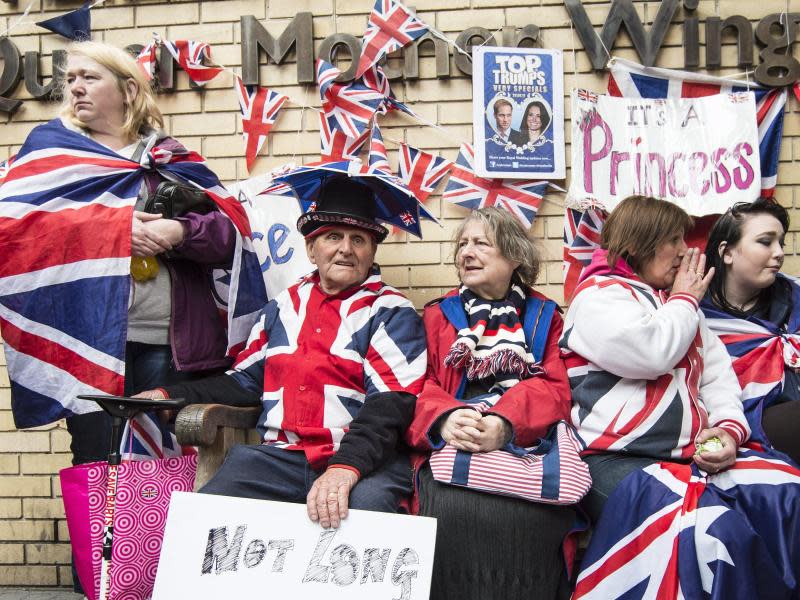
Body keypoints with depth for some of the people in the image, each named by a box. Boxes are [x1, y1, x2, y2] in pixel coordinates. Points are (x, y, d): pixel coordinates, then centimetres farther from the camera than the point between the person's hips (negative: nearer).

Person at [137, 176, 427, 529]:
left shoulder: (392, 313, 3)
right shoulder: (284, 306, 20)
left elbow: (391, 402, -10)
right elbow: (246, 380, 25)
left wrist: (346, 467, -26)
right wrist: (170, 396, 13)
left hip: (365, 458, -4)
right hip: (278, 457, 4)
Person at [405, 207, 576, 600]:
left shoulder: (544, 316, 19)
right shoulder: (438, 316, 20)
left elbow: (553, 388, 4)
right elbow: (419, 389, 8)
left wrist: (506, 423, -18)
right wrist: (444, 420, -17)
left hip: (528, 443, 0)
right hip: (452, 447, 0)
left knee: (530, 512, -31)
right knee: (453, 508, -31)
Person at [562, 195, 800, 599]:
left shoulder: (676, 303, 24)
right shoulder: (598, 296, 0)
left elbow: (717, 372, 19)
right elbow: (652, 353, -16)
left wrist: (730, 426, -1)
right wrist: (686, 300, 2)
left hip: (696, 454, 8)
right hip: (621, 459, -8)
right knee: (710, 531, -34)